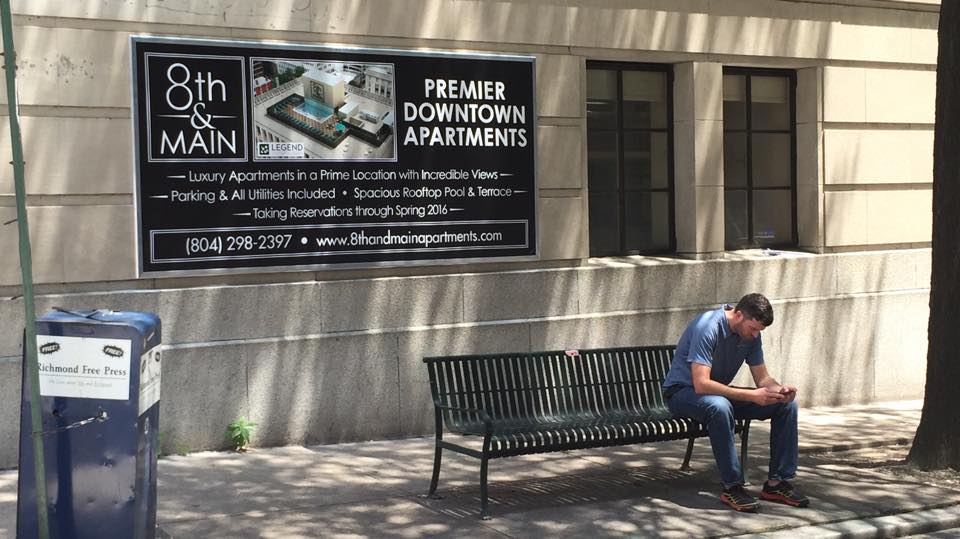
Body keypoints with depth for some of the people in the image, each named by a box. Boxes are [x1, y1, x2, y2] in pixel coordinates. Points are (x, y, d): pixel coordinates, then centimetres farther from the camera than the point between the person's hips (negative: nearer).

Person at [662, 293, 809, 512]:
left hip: (720, 392, 8)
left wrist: (780, 390, -23)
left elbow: (763, 378, 2)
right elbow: (701, 384, -34)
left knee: (787, 404, -6)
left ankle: (777, 482, -2)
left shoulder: (750, 334, -3)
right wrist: (752, 396, -37)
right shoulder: (708, 327, -27)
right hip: (682, 392, -8)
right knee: (719, 406, -42)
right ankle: (732, 487, -31)